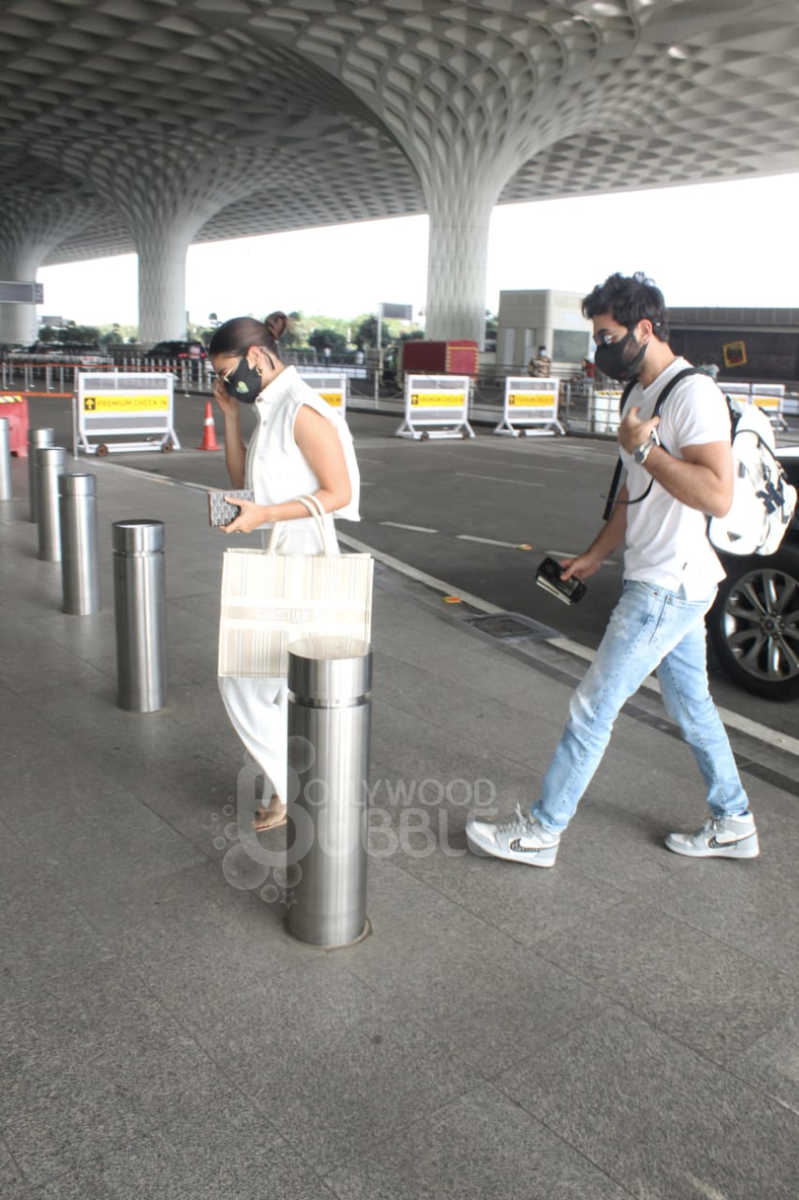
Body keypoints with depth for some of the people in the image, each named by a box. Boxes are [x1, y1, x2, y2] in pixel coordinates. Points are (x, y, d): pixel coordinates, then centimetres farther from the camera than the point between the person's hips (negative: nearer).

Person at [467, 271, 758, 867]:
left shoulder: (694, 394, -18)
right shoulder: (644, 394, 13)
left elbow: (717, 495, -29)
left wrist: (643, 448, -24)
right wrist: (596, 555, 21)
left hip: (669, 588, -10)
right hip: (659, 581, 10)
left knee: (593, 708, -3)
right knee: (692, 705, 18)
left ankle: (540, 831, 9)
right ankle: (733, 824, 32)